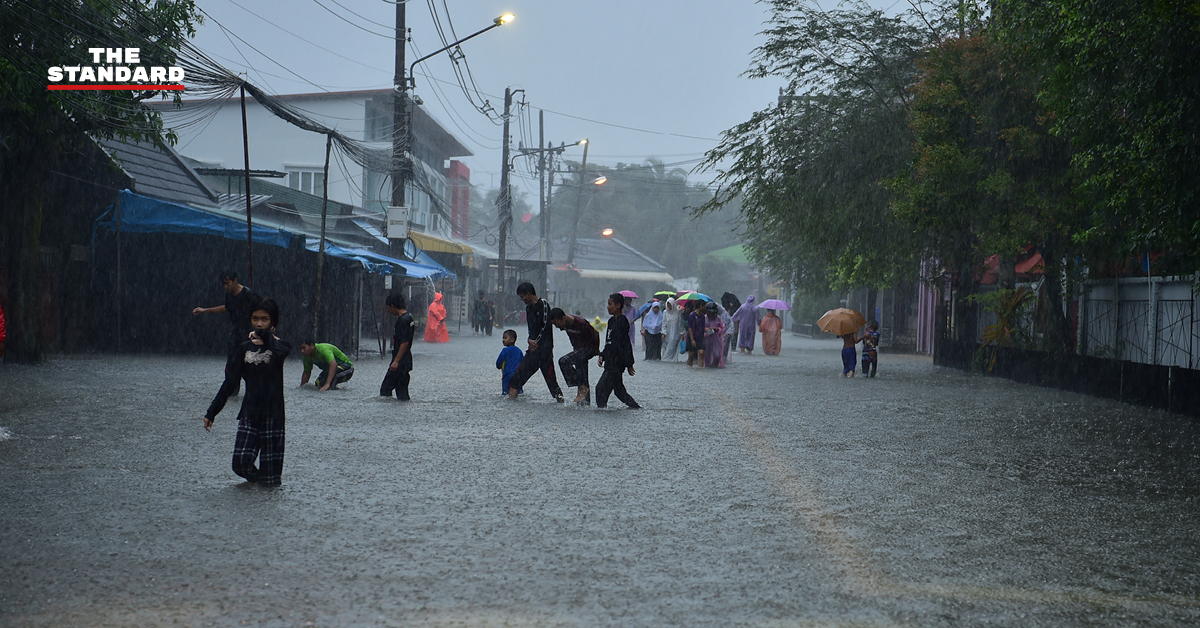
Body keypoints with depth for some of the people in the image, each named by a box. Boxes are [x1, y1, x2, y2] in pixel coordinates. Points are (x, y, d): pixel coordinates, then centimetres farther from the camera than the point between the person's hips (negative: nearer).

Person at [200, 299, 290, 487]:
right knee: (241, 462, -10)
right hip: (249, 412, 3)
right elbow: (230, 383, 10)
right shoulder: (245, 347, 8)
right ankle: (255, 477, 23)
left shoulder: (279, 346, -2)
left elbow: (280, 352, -30)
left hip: (272, 413, -3)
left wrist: (265, 335, -13)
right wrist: (211, 412, 7)